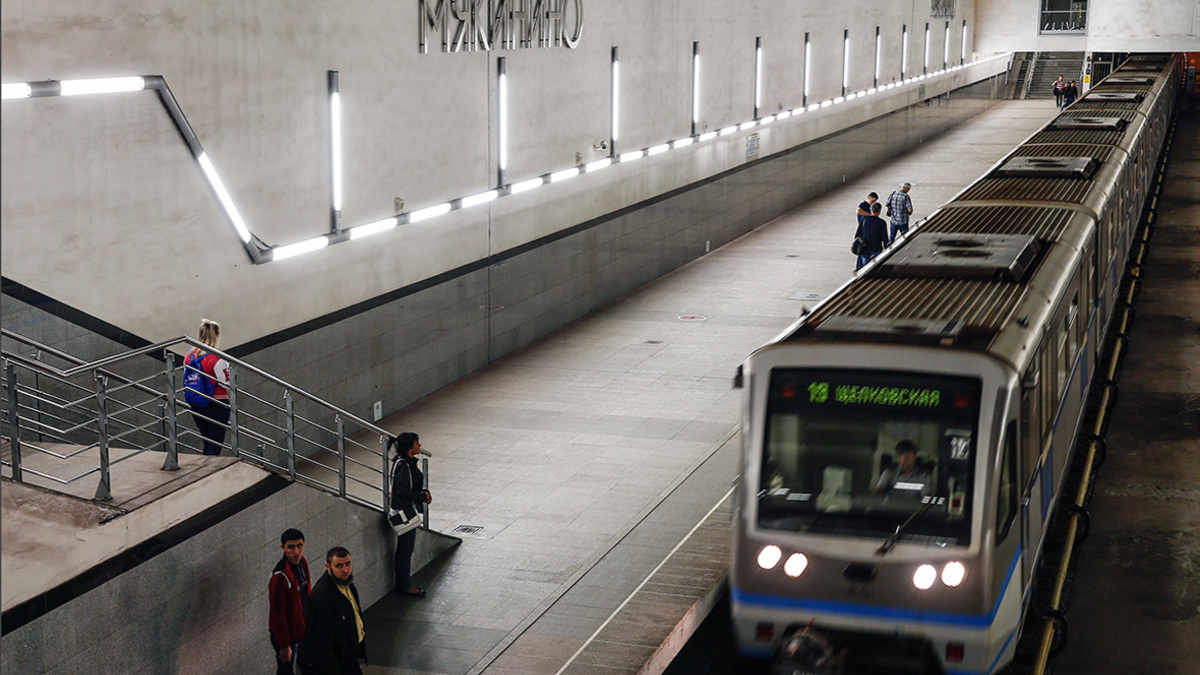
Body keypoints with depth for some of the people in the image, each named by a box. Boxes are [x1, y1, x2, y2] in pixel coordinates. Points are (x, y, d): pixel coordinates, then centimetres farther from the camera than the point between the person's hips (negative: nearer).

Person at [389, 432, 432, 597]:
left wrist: (424, 492, 1)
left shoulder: (409, 462, 7)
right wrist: (423, 496, -16)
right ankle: (405, 586, 12)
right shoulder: (403, 465, -23)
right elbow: (401, 492, -25)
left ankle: (404, 584, 28)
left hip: (409, 511, 10)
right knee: (405, 550, 2)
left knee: (405, 549, 18)